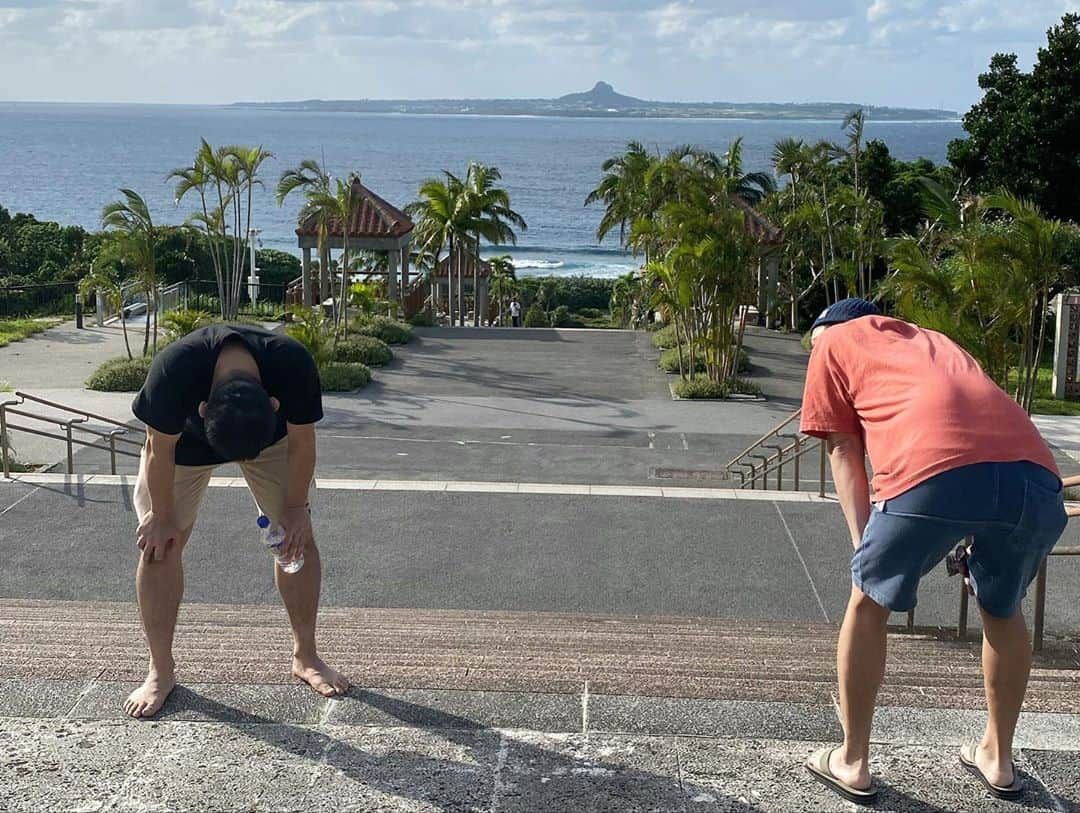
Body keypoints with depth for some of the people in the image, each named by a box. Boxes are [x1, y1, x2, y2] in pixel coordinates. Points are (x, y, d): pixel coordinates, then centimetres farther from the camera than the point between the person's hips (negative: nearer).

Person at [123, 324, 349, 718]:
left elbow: (301, 443, -20)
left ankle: (305, 656, 13)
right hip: (184, 437, -1)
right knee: (159, 545, -6)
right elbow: (160, 450, -24)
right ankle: (161, 670, 8)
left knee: (298, 536, -3)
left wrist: (295, 508, -12)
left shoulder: (293, 363, -40)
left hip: (270, 433, 1)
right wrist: (162, 517, -12)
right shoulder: (173, 369, -43)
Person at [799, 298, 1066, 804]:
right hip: (1036, 474, 5)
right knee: (1002, 611, 30)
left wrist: (864, 546, 17)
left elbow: (844, 453, 20)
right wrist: (976, 542, 33)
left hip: (935, 473, -5)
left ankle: (852, 763, 28)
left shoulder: (833, 344, 28)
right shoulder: (933, 341, 42)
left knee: (869, 605, 19)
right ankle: (998, 758, 42)